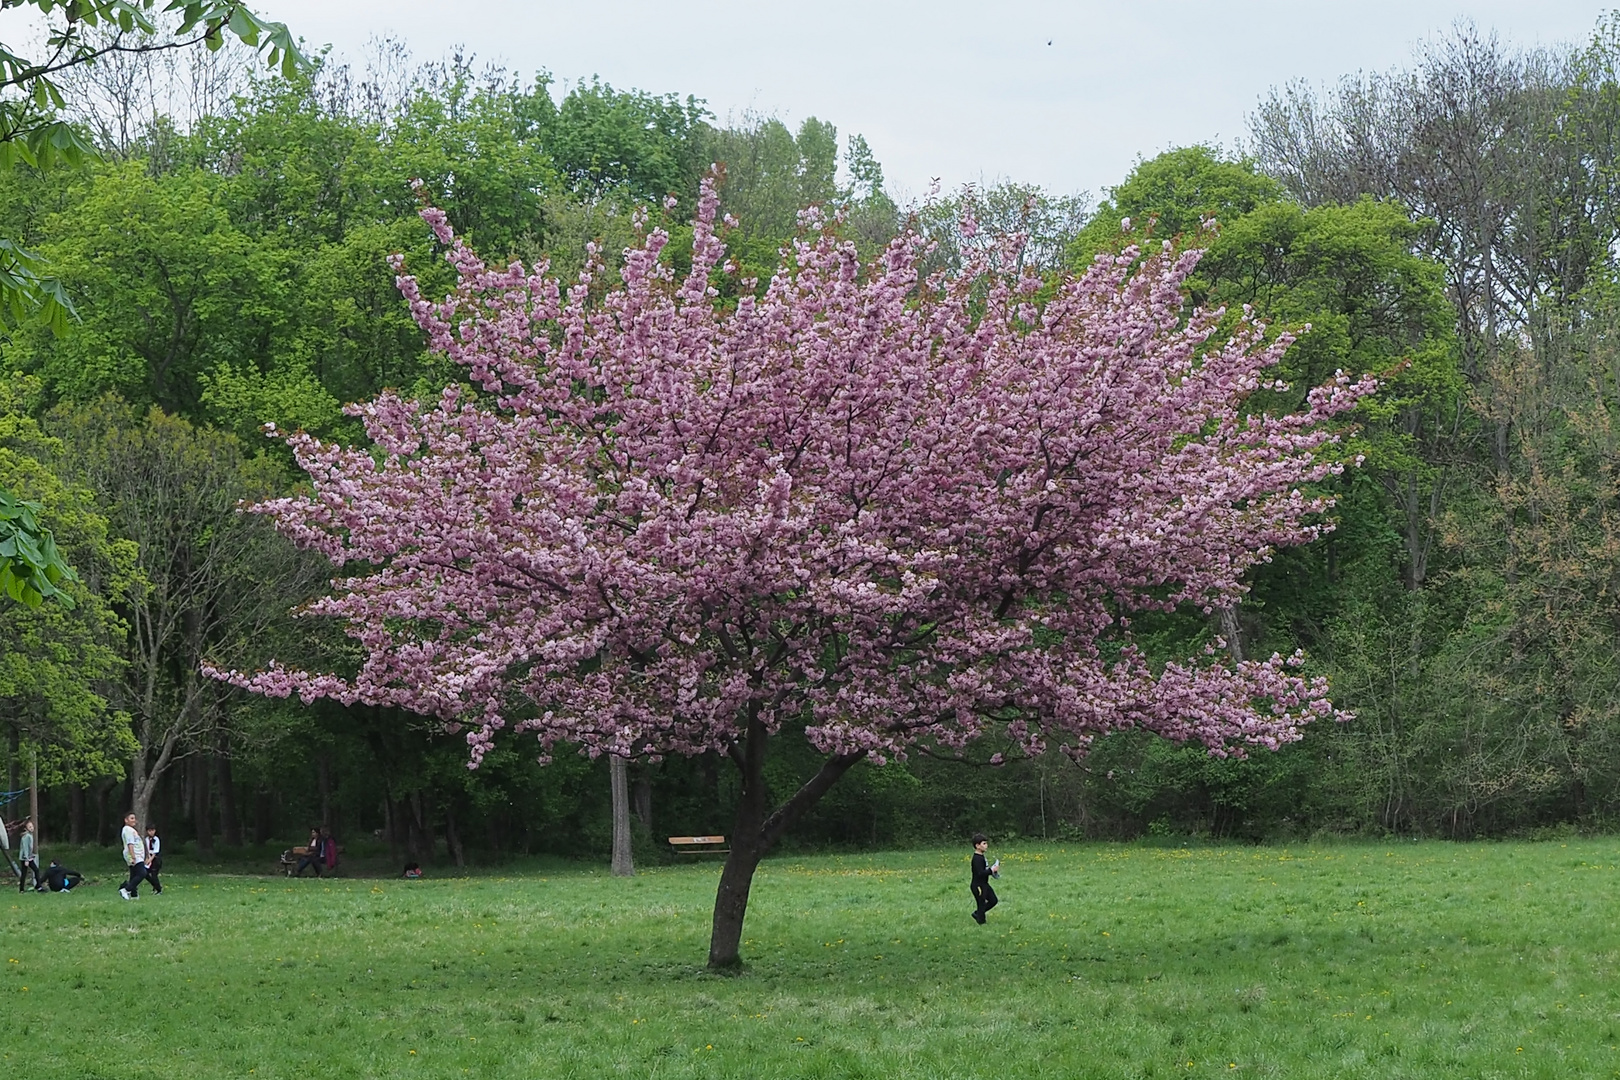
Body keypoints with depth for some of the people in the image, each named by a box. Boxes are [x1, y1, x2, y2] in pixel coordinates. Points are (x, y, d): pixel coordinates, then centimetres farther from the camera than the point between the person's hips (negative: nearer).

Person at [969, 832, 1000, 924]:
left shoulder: (981, 856, 8)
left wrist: (991, 869, 4)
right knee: (982, 904, 1)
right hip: (978, 886, -10)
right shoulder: (977, 859, -23)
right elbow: (980, 873, -30)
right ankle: (981, 922, 14)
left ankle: (977, 914, 26)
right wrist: (991, 870, -23)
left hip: (984, 884, 10)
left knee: (993, 901, 16)